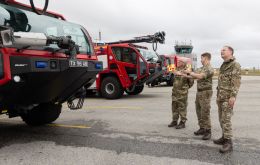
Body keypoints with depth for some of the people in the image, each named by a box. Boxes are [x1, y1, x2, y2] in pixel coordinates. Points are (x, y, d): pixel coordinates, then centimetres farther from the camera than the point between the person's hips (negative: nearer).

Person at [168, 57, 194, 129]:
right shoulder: (176, 70, 10)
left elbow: (191, 81, -2)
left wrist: (186, 87, 5)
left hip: (182, 93, -7)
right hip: (175, 92, 7)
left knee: (182, 108, 0)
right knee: (174, 107, 12)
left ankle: (182, 123, 9)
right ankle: (174, 121, 24)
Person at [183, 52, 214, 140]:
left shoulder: (209, 69, -14)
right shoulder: (201, 68, 15)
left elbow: (200, 76, -26)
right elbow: (193, 76, 16)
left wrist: (189, 72, -15)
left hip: (206, 92, -9)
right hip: (199, 92, 9)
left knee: (205, 112, -7)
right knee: (199, 111, 12)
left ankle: (208, 131, 1)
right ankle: (202, 129, 21)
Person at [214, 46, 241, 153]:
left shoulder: (235, 65, -9)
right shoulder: (223, 66, 18)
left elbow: (237, 82, -16)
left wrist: (233, 96, -23)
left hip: (228, 97, -9)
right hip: (221, 96, 9)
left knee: (226, 119, -11)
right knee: (221, 118, 12)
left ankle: (228, 143, -6)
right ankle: (224, 137, 23)